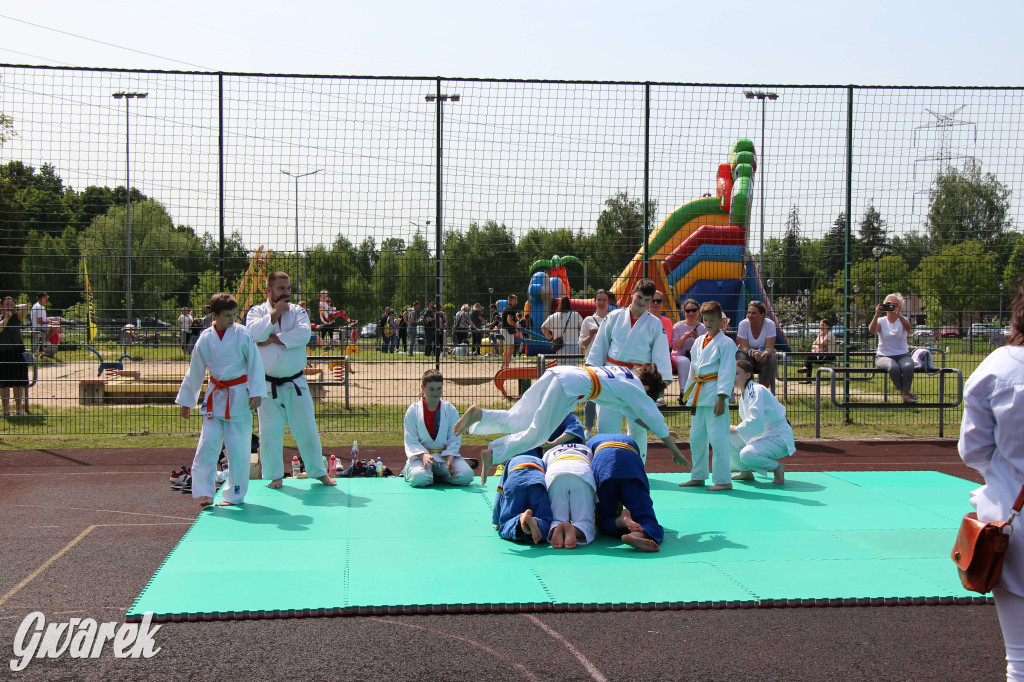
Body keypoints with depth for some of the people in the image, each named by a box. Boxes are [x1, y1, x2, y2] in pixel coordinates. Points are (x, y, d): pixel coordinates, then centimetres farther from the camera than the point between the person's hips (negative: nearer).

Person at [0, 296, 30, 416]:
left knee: (18, 384, 1)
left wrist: (15, 307, 4)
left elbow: (25, 306, -9)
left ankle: (19, 410, 8)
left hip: (17, 352, -1)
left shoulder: (17, 317, 5)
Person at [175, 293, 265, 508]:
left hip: (239, 397, -2)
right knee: (208, 443, -2)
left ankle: (235, 494, 13)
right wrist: (186, 400, 13)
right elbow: (195, 371, 10)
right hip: (215, 396, 2)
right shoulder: (205, 339, 0)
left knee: (237, 447, 1)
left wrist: (256, 393, -11)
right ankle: (204, 492, 8)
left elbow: (255, 364, -4)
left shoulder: (243, 334, -7)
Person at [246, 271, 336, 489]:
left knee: (307, 429, 5)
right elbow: (255, 332, -19)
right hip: (268, 384, -1)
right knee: (269, 432, 3)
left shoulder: (298, 311, 4)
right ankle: (274, 475, 17)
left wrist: (273, 339, -15)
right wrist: (275, 313, -14)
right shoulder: (257, 311, 2)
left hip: (295, 383, 1)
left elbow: (303, 334, -16)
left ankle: (318, 471, 19)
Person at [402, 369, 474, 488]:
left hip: (446, 454, 2)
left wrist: (450, 459, -13)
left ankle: (438, 473, 10)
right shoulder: (413, 410, -1)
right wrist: (423, 455, -22)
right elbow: (410, 440, -5)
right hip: (420, 454, -2)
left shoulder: (450, 410, 4)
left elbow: (455, 439, 3)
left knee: (466, 476, -21)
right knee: (420, 479, -34)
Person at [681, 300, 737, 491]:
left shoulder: (726, 343, -7)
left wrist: (722, 398, -17)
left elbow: (727, 373, -12)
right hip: (699, 395, 8)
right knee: (696, 437, 13)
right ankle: (698, 476, 25)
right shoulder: (698, 341, 15)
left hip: (715, 394, -8)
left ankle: (723, 480, -4)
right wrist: (689, 392, 18)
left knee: (718, 438, -9)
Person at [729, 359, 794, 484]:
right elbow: (747, 421, 19)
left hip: (778, 438, -9)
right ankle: (745, 472, 15)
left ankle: (777, 467, -4)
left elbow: (756, 419, -31)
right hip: (760, 435, 9)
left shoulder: (756, 390, -20)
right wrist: (735, 429, 4)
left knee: (747, 455, -32)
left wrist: (736, 429, -18)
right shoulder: (744, 394, 11)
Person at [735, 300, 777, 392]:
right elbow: (744, 347, -20)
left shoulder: (770, 324, -14)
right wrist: (753, 353, -43)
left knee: (771, 360, -32)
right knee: (743, 359, -34)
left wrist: (765, 354, -45)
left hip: (764, 354, 0)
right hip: (746, 354, 0)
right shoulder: (743, 324, -15)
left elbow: (769, 347, -21)